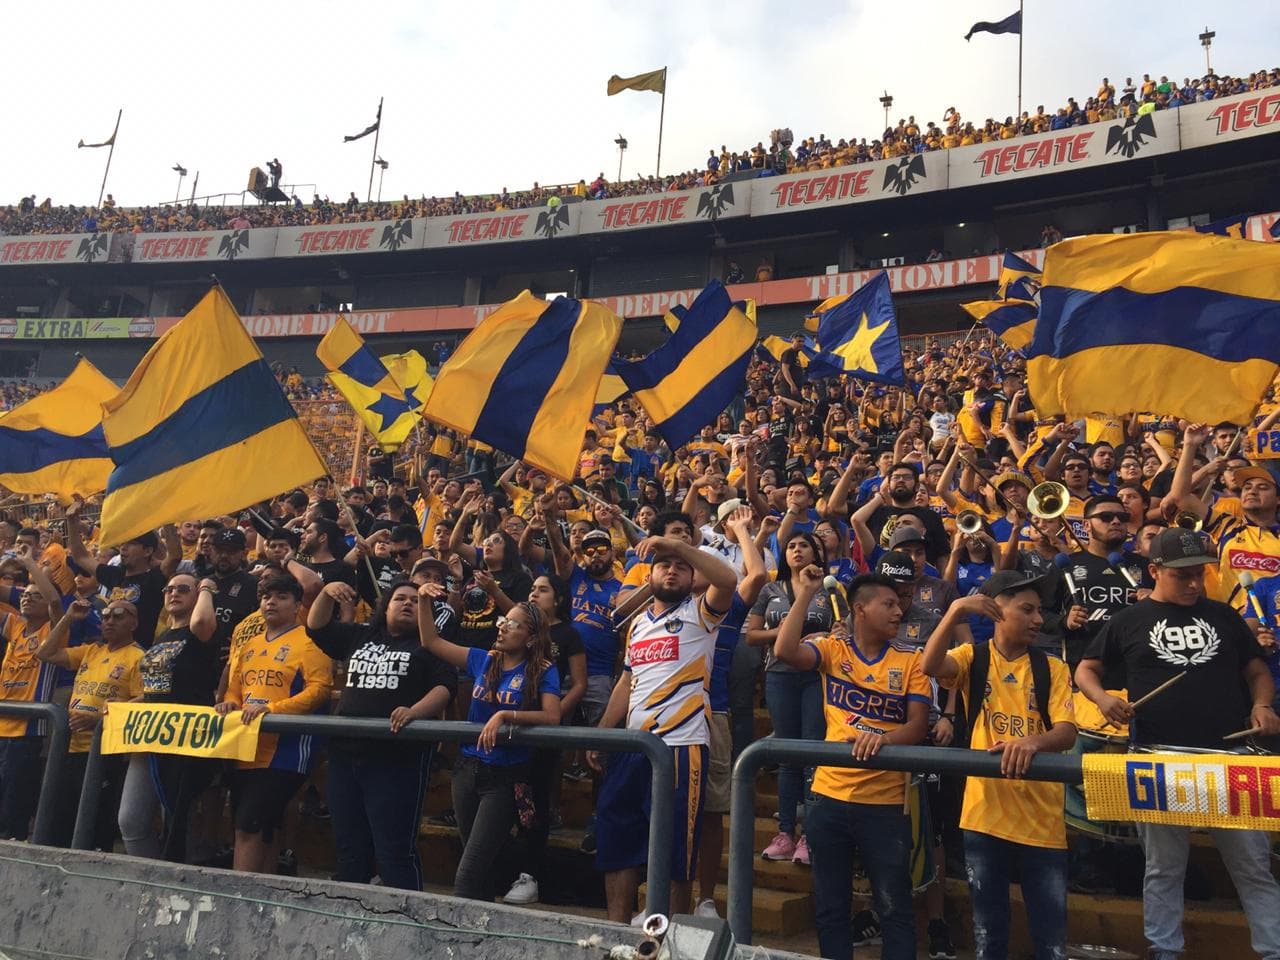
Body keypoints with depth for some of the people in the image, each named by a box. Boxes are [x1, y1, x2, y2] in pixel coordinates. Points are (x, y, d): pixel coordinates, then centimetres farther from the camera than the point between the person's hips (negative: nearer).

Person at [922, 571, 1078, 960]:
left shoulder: (1052, 668, 3)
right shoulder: (973, 658, 2)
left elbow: (1067, 732, -10)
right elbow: (931, 666, -20)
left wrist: (1032, 742, -31)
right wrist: (957, 610, -28)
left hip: (1041, 818, 0)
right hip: (984, 814, 0)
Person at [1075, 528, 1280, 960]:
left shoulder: (1223, 615, 10)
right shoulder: (1130, 621, 5)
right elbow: (1086, 670, 11)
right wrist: (1104, 699, -10)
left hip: (1229, 757, 1)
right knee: (1163, 869, 9)